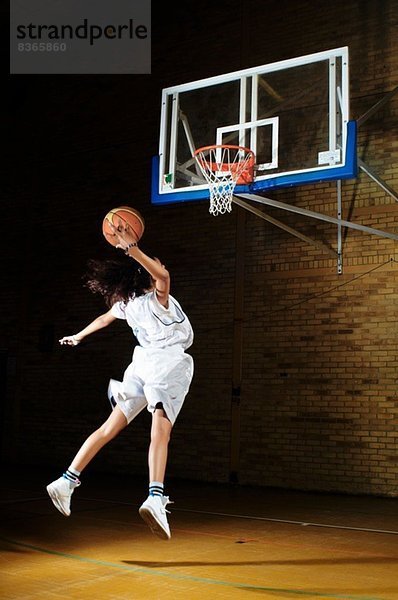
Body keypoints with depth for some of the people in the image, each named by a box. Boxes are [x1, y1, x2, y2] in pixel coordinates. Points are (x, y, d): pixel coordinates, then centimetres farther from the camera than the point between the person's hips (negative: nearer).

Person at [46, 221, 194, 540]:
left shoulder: (127, 302, 13)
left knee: (110, 428, 8)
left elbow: (104, 318, 33)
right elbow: (163, 276, -31)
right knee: (160, 430, -22)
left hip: (143, 361, 7)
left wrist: (78, 336, 50)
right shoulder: (157, 299, -7)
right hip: (168, 362, -7)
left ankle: (67, 482, 8)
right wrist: (132, 249, -33)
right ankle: (156, 498, -39)